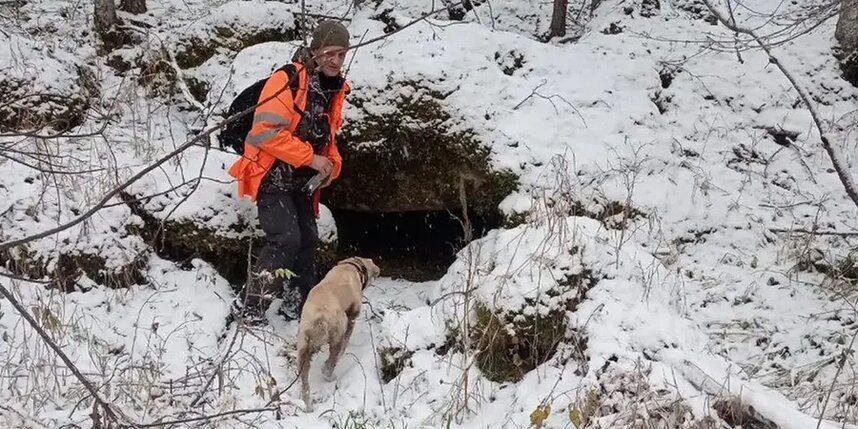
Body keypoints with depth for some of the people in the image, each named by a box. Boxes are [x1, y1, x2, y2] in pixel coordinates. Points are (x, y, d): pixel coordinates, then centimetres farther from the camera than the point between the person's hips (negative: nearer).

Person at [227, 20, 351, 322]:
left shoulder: (335, 89, 8)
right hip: (272, 177, -8)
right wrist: (310, 158, -22)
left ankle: (299, 306, 24)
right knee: (286, 240, -17)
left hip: (301, 182, 8)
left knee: (307, 241, 11)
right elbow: (266, 131, -26)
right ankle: (249, 307, -5)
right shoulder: (288, 80, -19)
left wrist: (332, 164, 1)